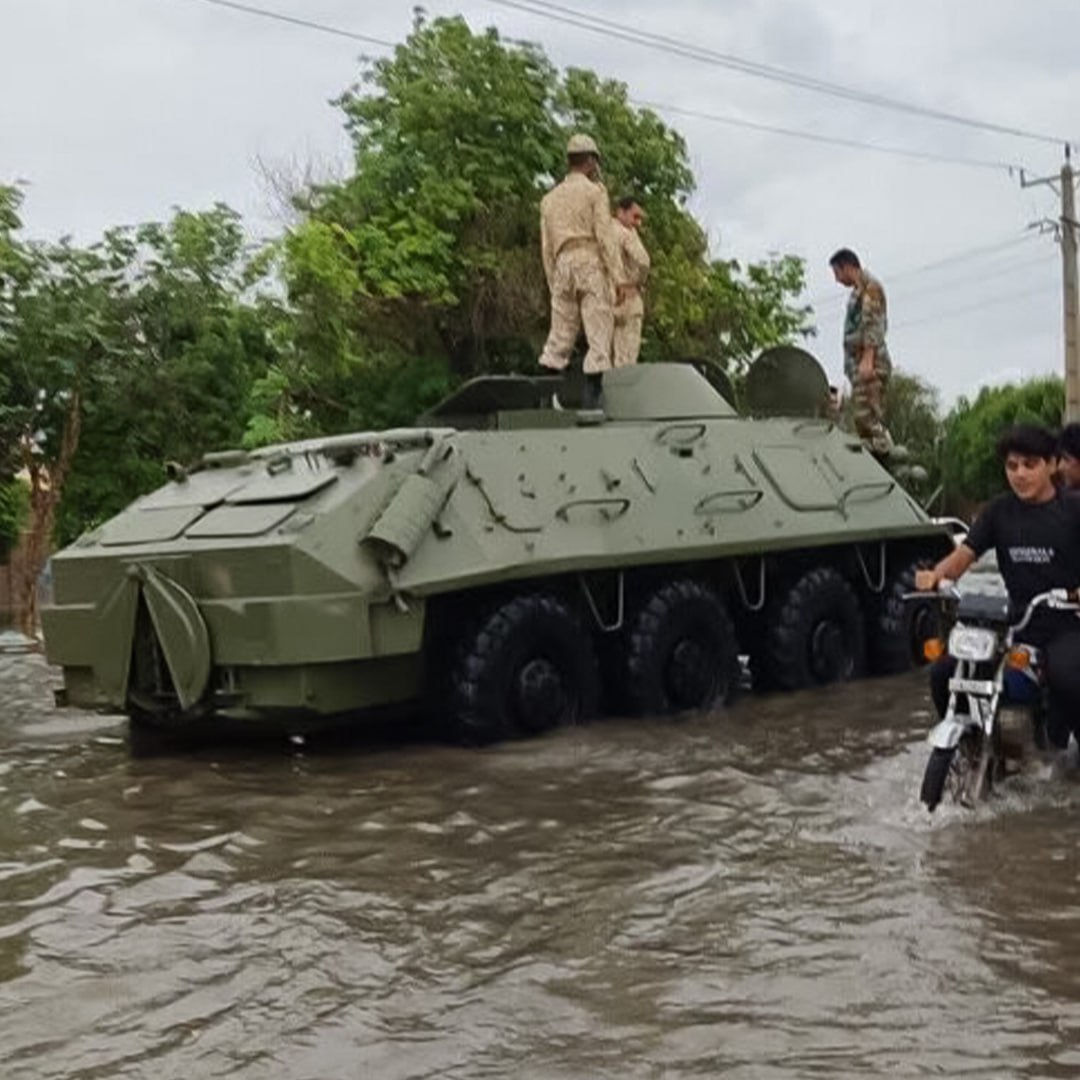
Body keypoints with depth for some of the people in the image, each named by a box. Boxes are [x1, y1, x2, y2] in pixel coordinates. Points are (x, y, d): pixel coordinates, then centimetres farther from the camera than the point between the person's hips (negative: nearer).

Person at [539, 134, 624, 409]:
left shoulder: (550, 198, 18)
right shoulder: (594, 191, 1)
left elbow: (546, 245, 16)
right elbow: (605, 235, -7)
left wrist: (553, 283, 18)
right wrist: (618, 276, -9)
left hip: (562, 265, 5)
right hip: (591, 263, -5)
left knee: (560, 335, 6)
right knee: (599, 334, -6)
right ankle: (593, 399, -12)